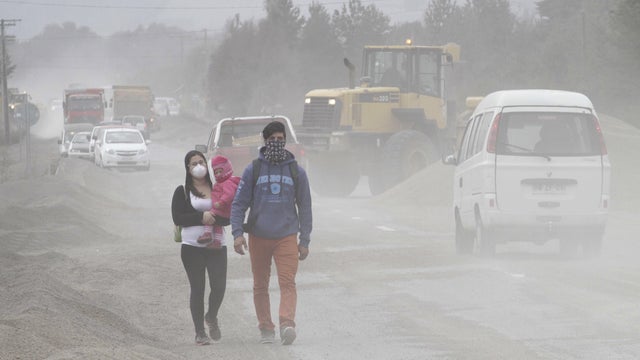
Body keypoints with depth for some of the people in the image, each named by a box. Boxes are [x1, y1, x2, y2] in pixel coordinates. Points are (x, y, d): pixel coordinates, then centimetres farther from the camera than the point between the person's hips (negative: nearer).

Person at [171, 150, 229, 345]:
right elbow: (177, 218, -5)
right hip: (192, 247, -2)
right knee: (197, 288, -1)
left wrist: (213, 219, -16)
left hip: (216, 246, 2)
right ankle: (200, 332, 7)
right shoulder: (183, 191, 4)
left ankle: (211, 317, 23)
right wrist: (201, 217, -15)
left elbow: (229, 217, 5)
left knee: (219, 286, -8)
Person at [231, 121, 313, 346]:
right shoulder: (253, 170, 5)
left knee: (288, 282, -16)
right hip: (258, 236, 1)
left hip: (287, 236, -1)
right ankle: (266, 329, 15)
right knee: (260, 285, 6)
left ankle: (287, 323, -29)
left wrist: (305, 241, 9)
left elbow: (305, 207, 13)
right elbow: (239, 204, 4)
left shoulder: (296, 171, 8)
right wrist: (237, 233, -8)